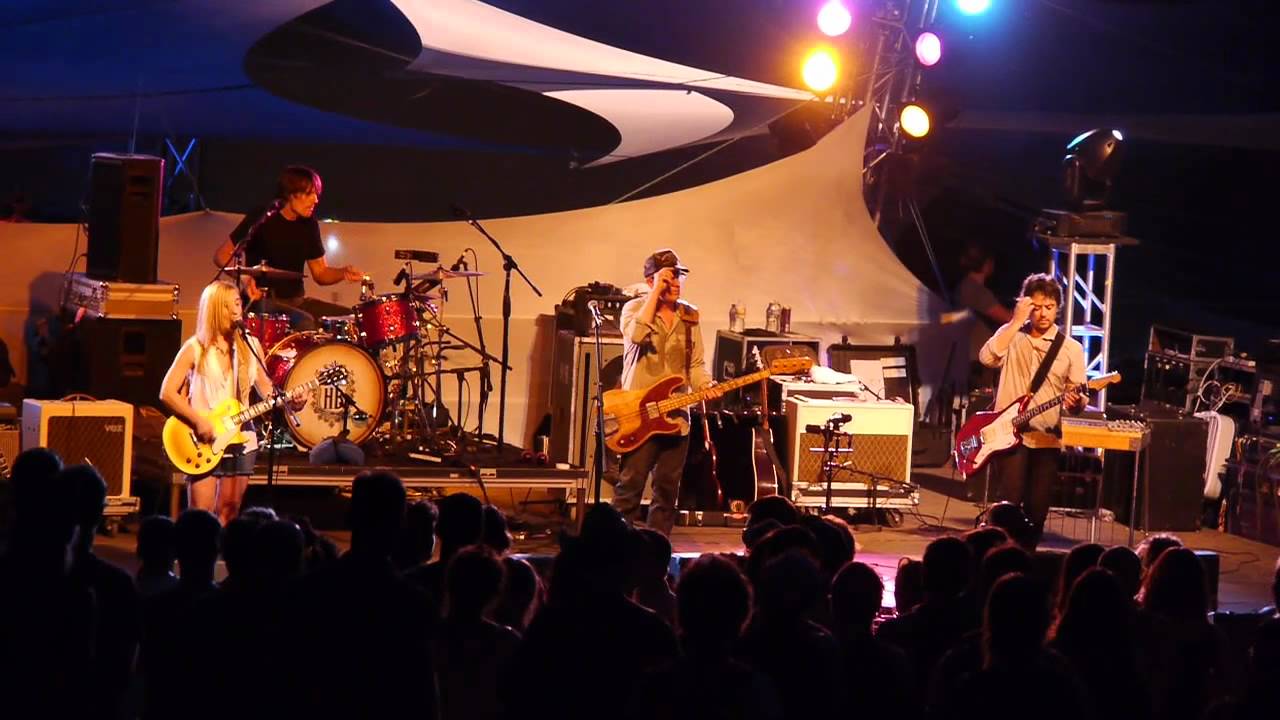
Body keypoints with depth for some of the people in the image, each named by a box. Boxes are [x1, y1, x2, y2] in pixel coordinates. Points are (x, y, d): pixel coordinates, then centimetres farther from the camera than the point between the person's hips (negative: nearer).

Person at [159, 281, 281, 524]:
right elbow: (167, 392, -6)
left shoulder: (250, 347, 6)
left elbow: (265, 389, 15)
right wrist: (198, 421, -15)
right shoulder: (195, 349, -6)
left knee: (228, 513, 7)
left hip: (239, 438, 4)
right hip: (203, 442, -4)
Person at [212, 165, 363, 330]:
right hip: (263, 303, -7)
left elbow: (320, 273, 14)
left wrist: (344, 272, -8)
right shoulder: (261, 220, -10)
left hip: (297, 301, 7)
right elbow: (221, 256, -6)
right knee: (305, 323, -35)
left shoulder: (308, 225, 7)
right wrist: (244, 278, -24)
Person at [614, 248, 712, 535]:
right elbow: (636, 334, -26)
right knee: (630, 486, -7)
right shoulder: (634, 308, -3)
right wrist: (657, 291, -21)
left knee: (668, 489, 8)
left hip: (676, 416, 5)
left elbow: (696, 364, 13)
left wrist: (704, 386, -8)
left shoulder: (689, 316, 12)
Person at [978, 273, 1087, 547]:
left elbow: (1077, 398, 5)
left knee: (1037, 510, 2)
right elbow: (988, 358, -15)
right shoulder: (1011, 335, 6)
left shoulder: (1071, 348, 6)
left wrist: (1075, 403, -20)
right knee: (1009, 504, -13)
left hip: (1046, 439, 2)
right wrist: (1017, 321, -15)